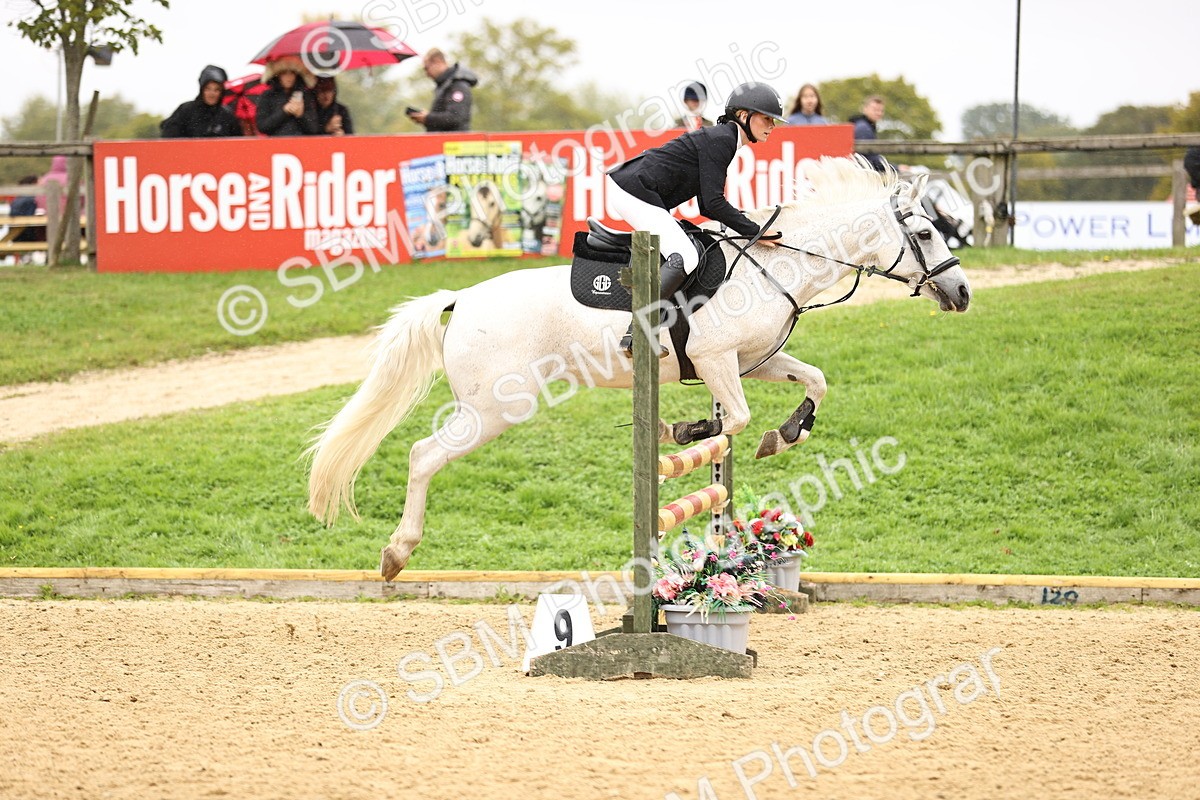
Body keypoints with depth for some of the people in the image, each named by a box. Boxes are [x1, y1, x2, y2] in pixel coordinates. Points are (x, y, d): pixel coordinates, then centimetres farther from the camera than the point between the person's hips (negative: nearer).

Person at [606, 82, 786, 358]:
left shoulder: (722, 138, 18)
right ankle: (635, 335, -23)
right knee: (685, 258, -19)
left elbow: (708, 206, 20)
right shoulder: (721, 140, -13)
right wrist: (755, 233, -14)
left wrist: (752, 228, 15)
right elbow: (713, 203, -18)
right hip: (634, 192, -11)